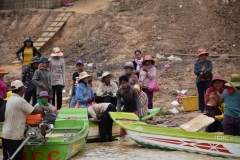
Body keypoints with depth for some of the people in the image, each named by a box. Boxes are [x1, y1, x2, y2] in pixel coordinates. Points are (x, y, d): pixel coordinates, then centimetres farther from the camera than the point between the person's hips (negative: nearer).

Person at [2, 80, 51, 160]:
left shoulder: (11, 99, 11)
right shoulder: (20, 101, -18)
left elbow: (29, 108, 15)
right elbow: (33, 111, -10)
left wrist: (42, 108, 15)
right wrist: (43, 110, 8)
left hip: (5, 134, 9)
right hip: (14, 136, -9)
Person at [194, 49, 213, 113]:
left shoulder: (209, 62, 3)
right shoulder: (197, 63, 7)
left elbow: (210, 69, -12)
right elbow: (195, 71, -4)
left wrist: (200, 71, -15)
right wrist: (202, 70, -18)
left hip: (208, 80, -2)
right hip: (199, 81, 2)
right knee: (200, 95, 4)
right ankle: (201, 109, 9)